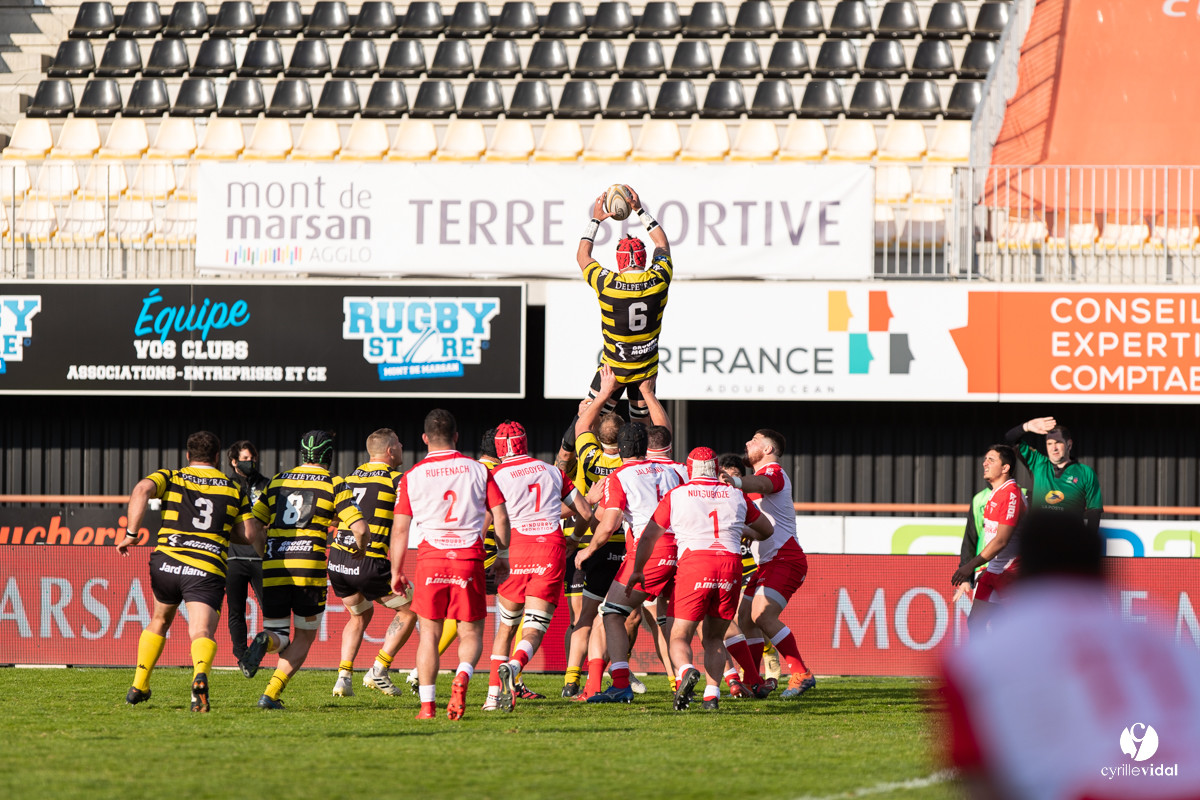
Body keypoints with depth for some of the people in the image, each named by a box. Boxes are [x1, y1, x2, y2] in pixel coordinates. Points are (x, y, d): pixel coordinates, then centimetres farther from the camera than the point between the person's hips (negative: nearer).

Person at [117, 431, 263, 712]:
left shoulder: (171, 478, 13)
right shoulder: (234, 489, 15)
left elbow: (141, 490, -8)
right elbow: (250, 534, 13)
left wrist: (131, 534, -7)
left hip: (167, 562, 2)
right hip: (207, 571, -2)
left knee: (160, 622, 28)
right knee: (202, 633, -14)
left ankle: (139, 686, 30)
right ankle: (201, 674, -47)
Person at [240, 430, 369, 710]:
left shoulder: (277, 481, 15)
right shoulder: (334, 485, 3)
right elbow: (361, 529, -6)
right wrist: (361, 548, 17)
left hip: (273, 569, 3)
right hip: (309, 569, -3)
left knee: (280, 638, 14)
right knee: (305, 636, 14)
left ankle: (265, 642, -24)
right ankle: (272, 694, -4)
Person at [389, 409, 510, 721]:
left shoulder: (412, 476, 4)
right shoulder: (478, 471, 5)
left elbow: (400, 529, 4)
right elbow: (500, 517, 4)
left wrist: (396, 572, 12)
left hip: (430, 559, 0)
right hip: (469, 558, 0)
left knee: (429, 633, 9)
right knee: (471, 633, 10)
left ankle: (427, 704, 2)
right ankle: (462, 676, -20)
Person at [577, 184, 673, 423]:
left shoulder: (607, 285, -17)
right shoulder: (658, 281, -12)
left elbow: (582, 256, 3)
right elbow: (663, 244, 9)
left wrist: (595, 219, 10)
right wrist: (641, 210, 15)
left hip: (613, 368, -2)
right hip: (646, 370, 2)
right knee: (642, 422, 13)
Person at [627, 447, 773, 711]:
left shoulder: (676, 495, 12)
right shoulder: (736, 495, 18)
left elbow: (649, 536, 16)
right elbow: (766, 530, 32)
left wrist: (637, 571, 30)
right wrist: (747, 534, 54)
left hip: (694, 562, -2)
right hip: (730, 565, 2)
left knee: (680, 638, 3)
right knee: (714, 638, 17)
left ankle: (687, 670, -29)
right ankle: (712, 693, -1)